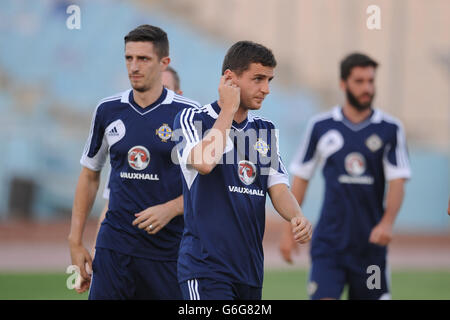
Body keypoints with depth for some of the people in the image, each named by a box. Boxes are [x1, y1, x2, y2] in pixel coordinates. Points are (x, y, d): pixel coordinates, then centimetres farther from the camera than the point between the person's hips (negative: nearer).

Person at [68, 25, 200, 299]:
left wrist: (170, 209, -16)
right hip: (114, 244, 2)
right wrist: (76, 242, 10)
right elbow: (89, 176, 16)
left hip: (169, 251, -2)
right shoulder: (108, 110, 7)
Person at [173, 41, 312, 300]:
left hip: (251, 268, 7)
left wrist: (297, 217, -14)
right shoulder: (191, 119, -2)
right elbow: (204, 162, -22)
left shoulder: (266, 131, 16)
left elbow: (278, 188, 8)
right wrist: (229, 108, -11)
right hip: (206, 266, -7)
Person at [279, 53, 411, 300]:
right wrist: (289, 231, 8)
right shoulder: (320, 126, 4)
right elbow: (300, 178, 10)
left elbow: (397, 182, -4)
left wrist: (387, 223, -21)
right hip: (329, 240, -1)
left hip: (371, 242, 1)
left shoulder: (390, 129, 3)